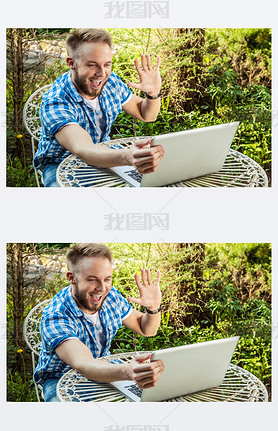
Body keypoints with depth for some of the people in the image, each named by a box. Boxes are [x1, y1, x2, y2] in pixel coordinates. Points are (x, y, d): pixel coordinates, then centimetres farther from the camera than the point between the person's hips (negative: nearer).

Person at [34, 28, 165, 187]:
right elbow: (82, 149, -46)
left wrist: (154, 93, -20)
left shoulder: (111, 82, -10)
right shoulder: (54, 103, -29)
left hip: (103, 156, 5)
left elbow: (147, 115, 5)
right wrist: (126, 157, -67)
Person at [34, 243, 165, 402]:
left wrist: (154, 307, -21)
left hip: (103, 372, 5)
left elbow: (147, 330, 4)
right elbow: (82, 364, -45)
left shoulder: (111, 296, -10)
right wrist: (126, 372, -66)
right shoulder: (54, 318, -29)